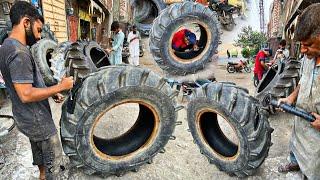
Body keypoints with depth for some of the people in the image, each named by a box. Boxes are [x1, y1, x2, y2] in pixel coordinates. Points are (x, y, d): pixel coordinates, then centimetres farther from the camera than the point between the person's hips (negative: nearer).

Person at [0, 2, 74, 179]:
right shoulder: (19, 52, -25)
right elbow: (26, 94, -29)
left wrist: (52, 93, 7)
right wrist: (61, 86, -21)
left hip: (29, 118, 10)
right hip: (37, 120, -10)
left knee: (41, 158, 26)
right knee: (54, 161, 7)